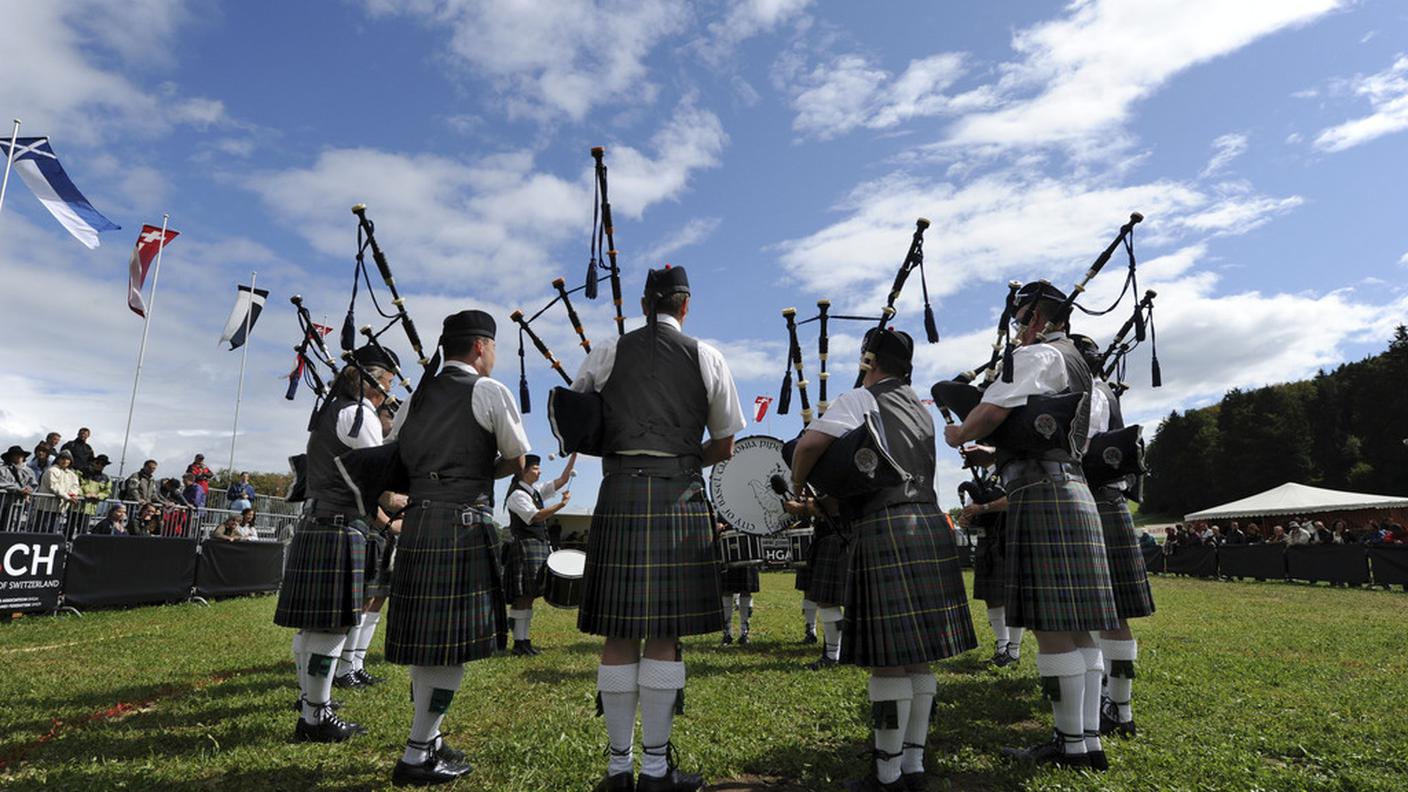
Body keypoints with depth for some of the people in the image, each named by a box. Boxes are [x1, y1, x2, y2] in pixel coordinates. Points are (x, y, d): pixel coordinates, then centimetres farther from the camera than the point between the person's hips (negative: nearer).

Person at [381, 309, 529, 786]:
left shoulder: (416, 397, 15)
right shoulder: (489, 392, -3)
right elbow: (518, 461, 3)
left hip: (417, 522, 7)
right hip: (464, 524, -7)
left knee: (426, 639, 14)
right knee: (455, 641, -1)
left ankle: (429, 740, 26)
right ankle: (416, 756, 4)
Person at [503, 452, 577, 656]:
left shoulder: (537, 490, 17)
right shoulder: (517, 495, -9)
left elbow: (563, 479, 16)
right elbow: (535, 517, -19)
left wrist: (574, 455, 8)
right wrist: (561, 504, -24)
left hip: (539, 547, 9)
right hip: (524, 549, -9)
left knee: (529, 596, 8)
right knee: (523, 596, -10)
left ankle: (524, 640, 11)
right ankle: (519, 643, -7)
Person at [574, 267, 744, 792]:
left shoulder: (607, 353, 8)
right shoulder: (707, 358, 6)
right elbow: (724, 445, 10)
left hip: (619, 494, 2)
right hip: (680, 498, -1)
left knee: (619, 635, 6)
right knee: (664, 637, 3)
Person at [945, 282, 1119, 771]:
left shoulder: (1035, 356, -6)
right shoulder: (1082, 367, 24)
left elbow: (992, 411, -21)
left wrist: (957, 435, 0)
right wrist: (996, 452, 27)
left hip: (1041, 496, -10)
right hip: (1074, 492, 10)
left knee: (1052, 626, -5)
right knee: (1078, 626, 10)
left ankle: (1071, 743, 2)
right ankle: (1090, 739, 15)